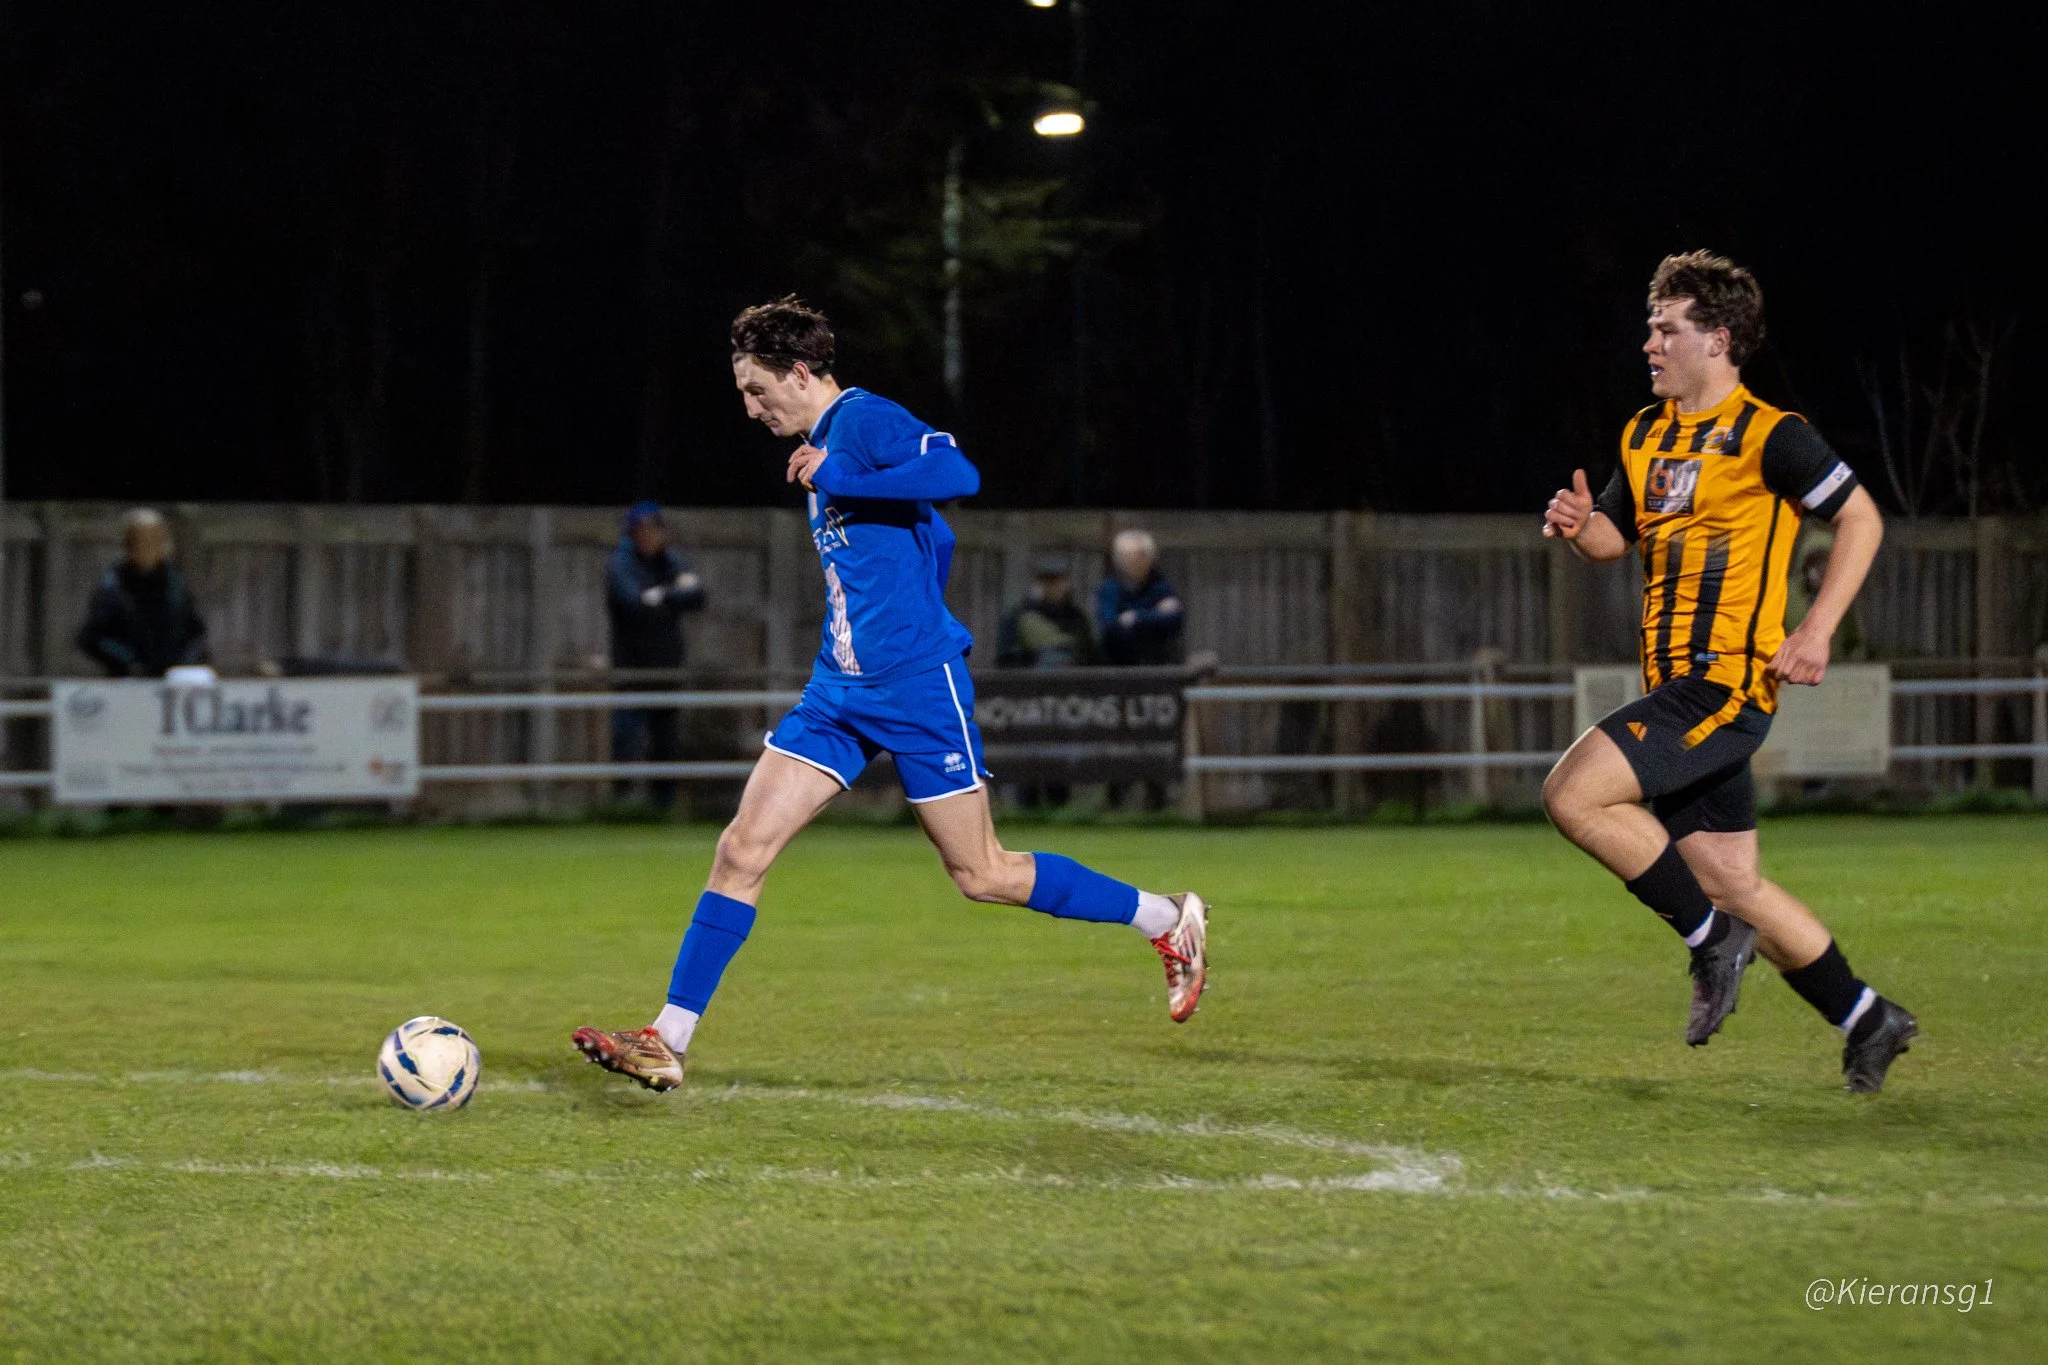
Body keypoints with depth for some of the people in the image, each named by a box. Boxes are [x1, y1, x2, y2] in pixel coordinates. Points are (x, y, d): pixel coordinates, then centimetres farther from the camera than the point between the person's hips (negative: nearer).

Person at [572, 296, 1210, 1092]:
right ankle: (667, 1042, -2)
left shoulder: (866, 422, -11)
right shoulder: (821, 446, 16)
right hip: (841, 690, 8)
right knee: (743, 849, -2)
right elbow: (935, 540, 26)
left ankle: (1170, 922, 16)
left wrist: (836, 479, -24)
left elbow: (959, 475, -31)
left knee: (980, 874, -1)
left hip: (918, 688, -8)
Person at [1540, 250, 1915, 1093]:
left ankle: (1711, 937, -7)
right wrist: (1577, 525, 0)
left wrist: (1817, 629, -12)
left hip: (1727, 684, -8)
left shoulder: (1769, 436, -8)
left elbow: (1860, 519, -4)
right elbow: (1615, 537, 24)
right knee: (1731, 885, 8)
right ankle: (1866, 1020, 18)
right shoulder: (1645, 437, 15)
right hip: (1677, 687, 8)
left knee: (1573, 795, -20)